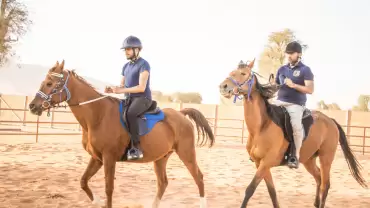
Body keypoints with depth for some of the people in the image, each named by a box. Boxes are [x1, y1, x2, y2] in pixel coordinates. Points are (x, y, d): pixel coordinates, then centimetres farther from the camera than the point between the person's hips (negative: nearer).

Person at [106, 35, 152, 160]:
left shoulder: (144, 64, -10)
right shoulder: (126, 66, 16)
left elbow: (141, 87, -18)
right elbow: (122, 86, 19)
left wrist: (122, 90, -21)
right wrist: (113, 89, -4)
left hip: (143, 98, -9)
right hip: (129, 99, 9)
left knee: (130, 114, -36)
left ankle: (136, 148, -32)